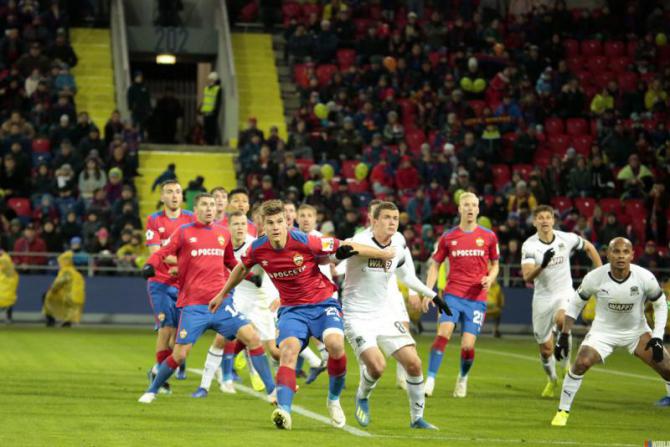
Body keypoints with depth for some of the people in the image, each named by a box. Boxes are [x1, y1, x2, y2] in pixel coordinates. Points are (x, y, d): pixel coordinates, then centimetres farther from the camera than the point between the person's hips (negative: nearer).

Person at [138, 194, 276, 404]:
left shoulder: (223, 233, 13)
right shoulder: (184, 232, 2)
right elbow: (162, 253, -1)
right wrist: (149, 266, -22)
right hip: (193, 305, -3)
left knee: (252, 337, -11)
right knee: (179, 355, -5)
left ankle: (272, 390, -4)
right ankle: (151, 391, 19)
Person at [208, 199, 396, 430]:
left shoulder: (305, 242, -19)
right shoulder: (258, 249, -8)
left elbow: (345, 246, -9)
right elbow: (242, 268, 16)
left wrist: (382, 254, -1)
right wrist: (222, 294, 28)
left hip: (322, 303, -2)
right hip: (292, 309, 2)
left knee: (335, 343, -28)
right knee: (288, 349, -26)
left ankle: (334, 399, -3)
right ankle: (284, 410, -36)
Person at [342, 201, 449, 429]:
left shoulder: (398, 244, 3)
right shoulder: (360, 242, -18)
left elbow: (405, 275, 21)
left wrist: (432, 295, 26)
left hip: (384, 316, 6)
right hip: (357, 317, -6)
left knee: (413, 363, -4)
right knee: (377, 366, -23)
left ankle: (417, 417, 14)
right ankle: (362, 397, 11)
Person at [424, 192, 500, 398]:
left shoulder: (488, 236, 5)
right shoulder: (448, 237, 4)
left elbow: (495, 265, 16)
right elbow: (435, 265, 11)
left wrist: (490, 279, -5)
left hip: (476, 298, 0)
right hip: (453, 295, 0)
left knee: (468, 346, -5)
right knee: (443, 333, -22)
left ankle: (463, 378, 24)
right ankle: (430, 379, -16)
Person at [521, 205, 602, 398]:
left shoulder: (567, 239, -8)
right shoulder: (529, 245, -13)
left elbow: (589, 247, 12)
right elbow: (527, 276, -24)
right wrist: (543, 265, -42)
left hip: (564, 293, -1)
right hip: (542, 297, 1)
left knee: (561, 319, -35)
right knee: (545, 349, 6)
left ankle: (566, 363, -14)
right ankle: (552, 379, 37)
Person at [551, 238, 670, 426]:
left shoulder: (645, 278, -21)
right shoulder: (595, 278, -21)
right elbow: (575, 304, -5)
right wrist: (564, 336, -7)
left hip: (636, 331, 1)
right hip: (604, 331, -1)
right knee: (581, 363, -22)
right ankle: (563, 411, -7)